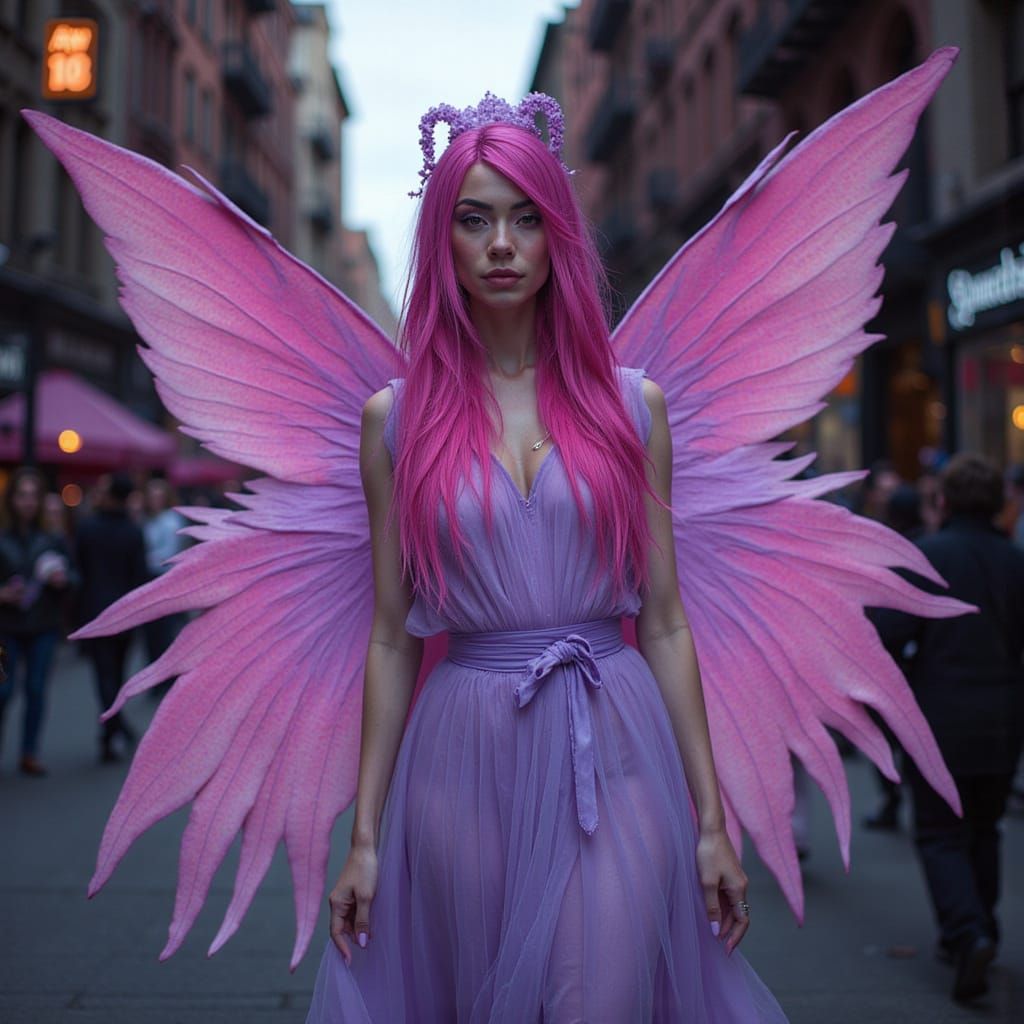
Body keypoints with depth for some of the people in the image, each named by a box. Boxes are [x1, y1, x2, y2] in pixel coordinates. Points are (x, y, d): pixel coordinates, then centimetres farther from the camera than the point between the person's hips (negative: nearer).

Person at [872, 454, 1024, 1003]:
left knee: (941, 837, 4)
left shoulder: (924, 555, -11)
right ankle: (977, 932, 27)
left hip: (941, 718, -4)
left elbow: (889, 632, -18)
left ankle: (968, 934, -13)